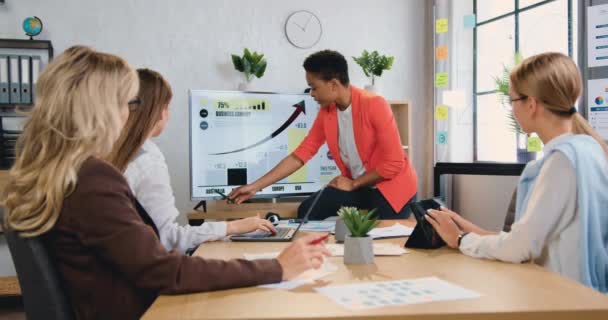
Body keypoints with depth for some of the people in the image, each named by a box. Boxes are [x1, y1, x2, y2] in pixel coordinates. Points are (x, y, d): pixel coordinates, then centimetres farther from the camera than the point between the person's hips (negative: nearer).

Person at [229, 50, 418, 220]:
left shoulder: (374, 105, -22)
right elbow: (300, 155, -3)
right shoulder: (326, 112, -4)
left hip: (391, 186, -5)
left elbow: (394, 163, -21)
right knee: (308, 211, -8)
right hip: (357, 185, 5)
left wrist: (353, 184, -12)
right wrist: (255, 186, -5)